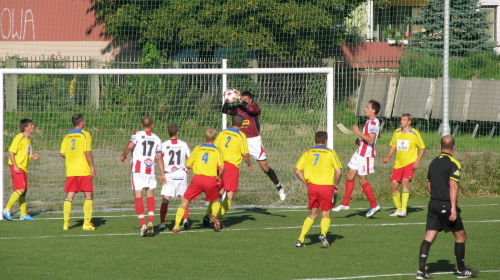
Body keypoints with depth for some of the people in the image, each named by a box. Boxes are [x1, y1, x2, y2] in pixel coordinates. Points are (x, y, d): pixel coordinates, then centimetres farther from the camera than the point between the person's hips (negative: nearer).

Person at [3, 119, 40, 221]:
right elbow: (11, 151, -16)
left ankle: (23, 214, 14)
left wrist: (33, 156, 5)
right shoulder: (19, 138, -11)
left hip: (23, 168, 9)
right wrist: (15, 166, -21)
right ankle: (7, 210, -14)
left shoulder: (28, 139, 16)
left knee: (23, 191, 10)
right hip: (17, 167, -9)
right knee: (21, 189, -17)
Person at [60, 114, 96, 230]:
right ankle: (87, 223, -3)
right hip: (83, 170, -4)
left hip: (70, 171, 4)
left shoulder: (67, 136, 9)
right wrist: (92, 167, -7)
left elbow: (62, 153, 5)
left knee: (69, 197, 6)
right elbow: (87, 152, -13)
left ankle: (66, 223, 1)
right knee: (89, 196, 3)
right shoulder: (85, 134, -5)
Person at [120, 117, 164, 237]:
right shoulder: (157, 139, 11)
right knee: (150, 196, 10)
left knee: (138, 197, -2)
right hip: (150, 170, 2)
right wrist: (163, 174, 13)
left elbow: (129, 146, -16)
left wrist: (123, 155, 2)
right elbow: (160, 157, 9)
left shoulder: (137, 135, 1)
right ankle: (150, 222, -7)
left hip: (137, 169, -2)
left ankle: (143, 225, -11)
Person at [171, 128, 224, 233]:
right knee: (216, 201, 24)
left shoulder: (198, 148, 11)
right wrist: (219, 177, 10)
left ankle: (176, 226, -7)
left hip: (197, 178, 0)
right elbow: (221, 167, -7)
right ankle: (214, 215, -8)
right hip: (211, 179, 0)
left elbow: (188, 165, 12)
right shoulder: (216, 151, 8)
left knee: (184, 202, 8)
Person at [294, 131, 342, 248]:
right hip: (326, 186, -3)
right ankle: (323, 233, -21)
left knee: (313, 214, 19)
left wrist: (306, 182, 12)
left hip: (312, 186, 3)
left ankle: (300, 239, 12)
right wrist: (336, 184, 9)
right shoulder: (330, 153, 1)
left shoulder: (307, 153, 9)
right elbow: (339, 171, -6)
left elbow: (297, 171, 4)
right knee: (326, 215, 8)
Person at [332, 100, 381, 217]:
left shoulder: (373, 123, -20)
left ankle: (374, 205, 10)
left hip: (366, 155, -10)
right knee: (350, 175, 9)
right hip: (360, 153, 10)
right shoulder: (370, 122, 12)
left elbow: (371, 140, -29)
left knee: (363, 180, -2)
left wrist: (358, 132, -24)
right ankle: (345, 203, 14)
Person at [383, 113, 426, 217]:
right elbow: (393, 146, 19)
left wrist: (417, 161, -11)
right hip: (398, 163, 5)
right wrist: (388, 157, 3)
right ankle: (398, 209, 17)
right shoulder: (397, 133, 8)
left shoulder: (415, 134, -6)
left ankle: (403, 209, -22)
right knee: (394, 184, -1)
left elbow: (422, 147, 0)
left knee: (405, 182, -22)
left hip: (410, 163, -5)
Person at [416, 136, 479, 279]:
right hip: (446, 205, -6)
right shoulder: (453, 164, -10)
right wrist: (453, 208, -22)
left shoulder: (434, 162, 11)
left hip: (433, 203, 6)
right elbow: (453, 186, -19)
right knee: (461, 236, 9)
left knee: (429, 237, 2)